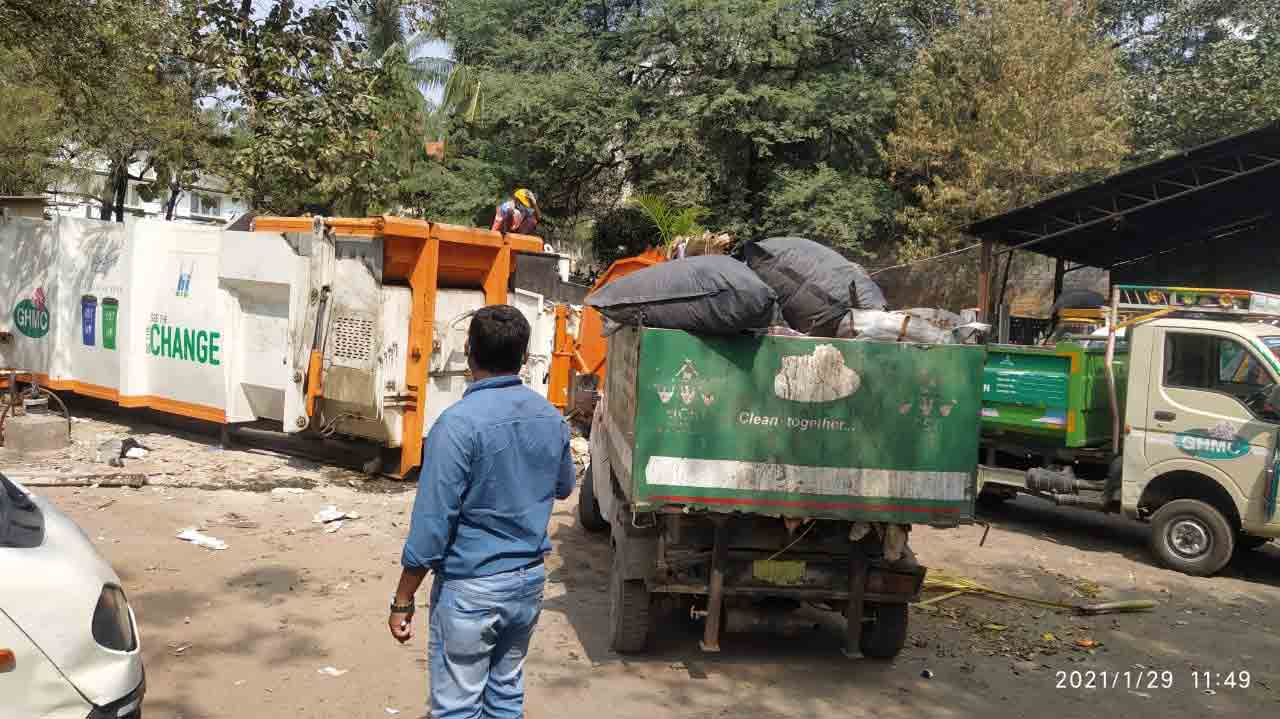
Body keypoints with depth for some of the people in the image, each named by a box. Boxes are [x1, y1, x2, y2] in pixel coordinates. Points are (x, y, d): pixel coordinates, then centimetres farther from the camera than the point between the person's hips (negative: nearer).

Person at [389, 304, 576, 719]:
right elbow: (564, 487, 18)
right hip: (529, 579, 6)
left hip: (471, 588, -6)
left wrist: (403, 601, -11)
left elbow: (432, 522, -20)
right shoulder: (551, 418, 0)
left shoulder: (460, 423, -21)